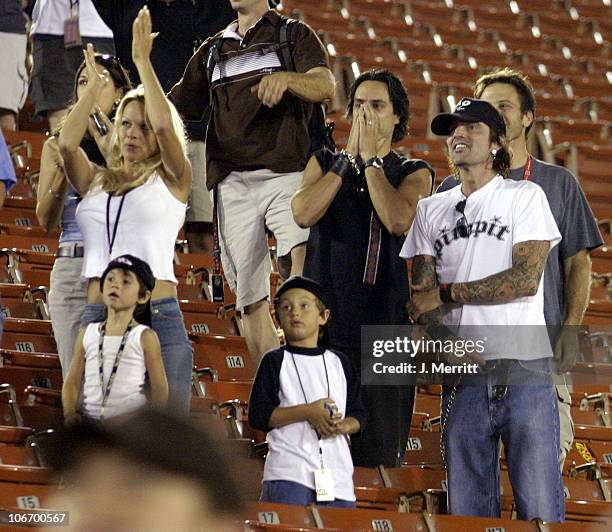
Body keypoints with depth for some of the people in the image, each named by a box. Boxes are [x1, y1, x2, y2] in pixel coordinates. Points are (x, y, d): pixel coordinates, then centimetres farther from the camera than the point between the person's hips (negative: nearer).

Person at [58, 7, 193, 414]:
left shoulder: (171, 181, 7)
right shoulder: (96, 182, 18)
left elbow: (165, 125, -8)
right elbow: (67, 143, 2)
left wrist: (143, 60, -2)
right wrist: (94, 88, 12)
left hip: (158, 317, -4)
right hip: (97, 318, 4)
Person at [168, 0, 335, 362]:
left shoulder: (294, 35, 11)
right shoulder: (213, 50, 25)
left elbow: (326, 87, -7)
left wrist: (285, 78, -27)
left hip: (285, 173, -5)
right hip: (233, 183, 5)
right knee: (251, 300, 2)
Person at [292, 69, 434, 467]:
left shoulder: (414, 173, 9)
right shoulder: (324, 162, 15)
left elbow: (399, 220, -13)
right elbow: (303, 213, -5)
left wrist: (371, 159, -3)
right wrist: (348, 159, -1)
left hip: (383, 325, -1)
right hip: (323, 320, 1)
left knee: (379, 455, -3)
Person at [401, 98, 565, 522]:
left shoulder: (525, 197, 7)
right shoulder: (431, 211, 18)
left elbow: (525, 279, -5)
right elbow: (421, 295, 8)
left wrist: (447, 292, -2)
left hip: (525, 373, -3)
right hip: (463, 380, 3)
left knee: (541, 512, -9)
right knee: (469, 511, 1)